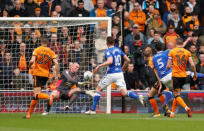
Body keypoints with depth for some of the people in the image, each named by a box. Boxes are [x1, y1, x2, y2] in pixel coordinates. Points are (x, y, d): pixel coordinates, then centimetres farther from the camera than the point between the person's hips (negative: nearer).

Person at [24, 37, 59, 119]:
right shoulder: (51, 52, 8)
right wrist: (57, 75, 2)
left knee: (37, 94, -15)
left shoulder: (37, 50, -1)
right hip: (46, 75, 5)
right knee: (35, 94, 12)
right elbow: (56, 64, -2)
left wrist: (30, 66, 9)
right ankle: (29, 113, 14)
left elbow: (32, 61, -13)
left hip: (38, 73, -5)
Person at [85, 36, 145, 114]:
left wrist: (99, 66, -19)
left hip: (111, 74, -5)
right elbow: (127, 60, 16)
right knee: (124, 93, 0)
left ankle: (93, 109, 8)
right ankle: (138, 97, -26)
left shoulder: (108, 51, -9)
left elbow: (110, 61, -26)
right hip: (119, 73, 5)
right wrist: (122, 68, 29)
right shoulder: (118, 50, 12)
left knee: (98, 89, 10)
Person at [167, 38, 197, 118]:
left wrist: (169, 66, 18)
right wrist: (195, 74, 10)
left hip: (175, 75, -4)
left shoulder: (172, 52, -4)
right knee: (176, 95, 16)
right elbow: (192, 65, -5)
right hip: (184, 75, 4)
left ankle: (187, 108, -27)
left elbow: (168, 66, -5)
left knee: (177, 95, -4)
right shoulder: (187, 52, 3)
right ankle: (172, 113, 19)